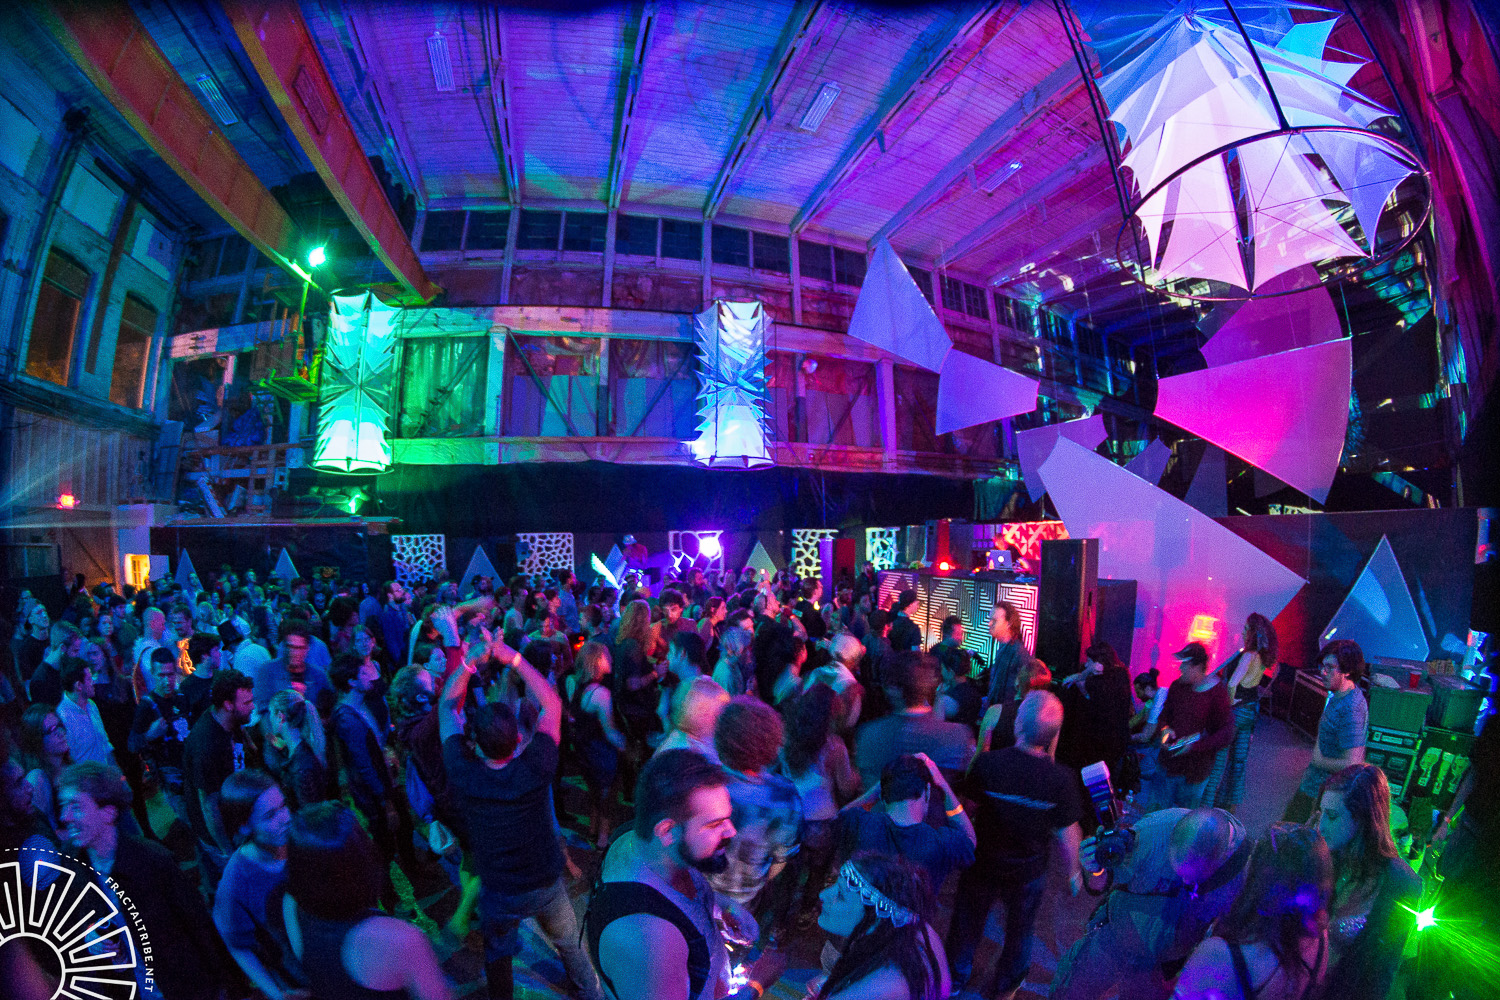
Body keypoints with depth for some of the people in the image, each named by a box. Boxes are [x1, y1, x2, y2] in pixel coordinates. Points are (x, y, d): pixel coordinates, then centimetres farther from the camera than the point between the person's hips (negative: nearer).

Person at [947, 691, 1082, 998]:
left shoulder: (987, 762, -28)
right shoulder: (1062, 778, -27)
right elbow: (1067, 834, -15)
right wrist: (1073, 872, 2)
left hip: (982, 864, 0)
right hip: (1028, 872, 0)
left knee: (968, 920, 25)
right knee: (1019, 929, 29)